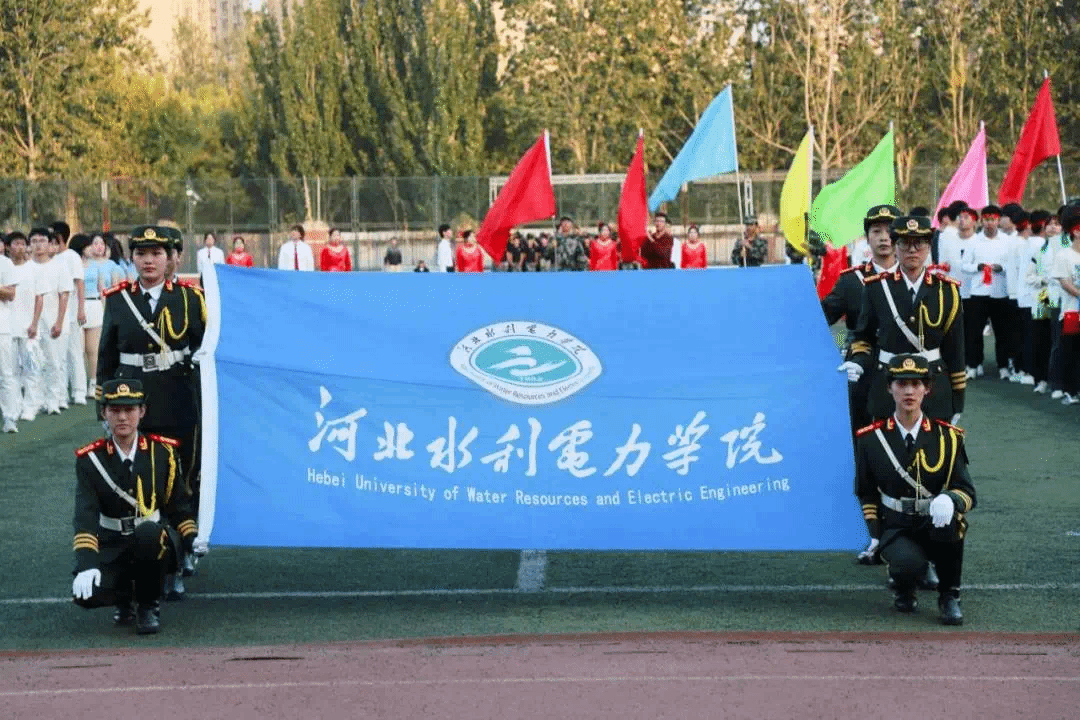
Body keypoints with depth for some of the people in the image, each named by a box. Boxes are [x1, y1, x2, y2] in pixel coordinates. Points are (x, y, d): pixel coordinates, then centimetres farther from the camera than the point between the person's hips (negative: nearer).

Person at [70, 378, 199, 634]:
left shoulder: (163, 452, -3)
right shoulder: (90, 459, -6)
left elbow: (180, 505, 8)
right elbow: (85, 517, -15)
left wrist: (192, 539, -5)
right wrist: (86, 564, -28)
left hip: (156, 544, 0)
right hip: (112, 549, 1)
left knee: (148, 532, -38)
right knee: (86, 594, -29)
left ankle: (148, 604, -12)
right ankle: (124, 595, 9)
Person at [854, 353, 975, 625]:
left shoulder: (947, 437, -1)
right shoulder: (871, 438, 0)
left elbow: (967, 492, -5)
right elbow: (866, 493, 12)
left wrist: (949, 500, -30)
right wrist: (877, 535, 0)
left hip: (936, 528, 1)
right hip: (895, 529, -1)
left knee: (949, 516, -37)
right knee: (910, 565, -36)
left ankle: (949, 596, -13)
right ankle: (903, 585, 6)